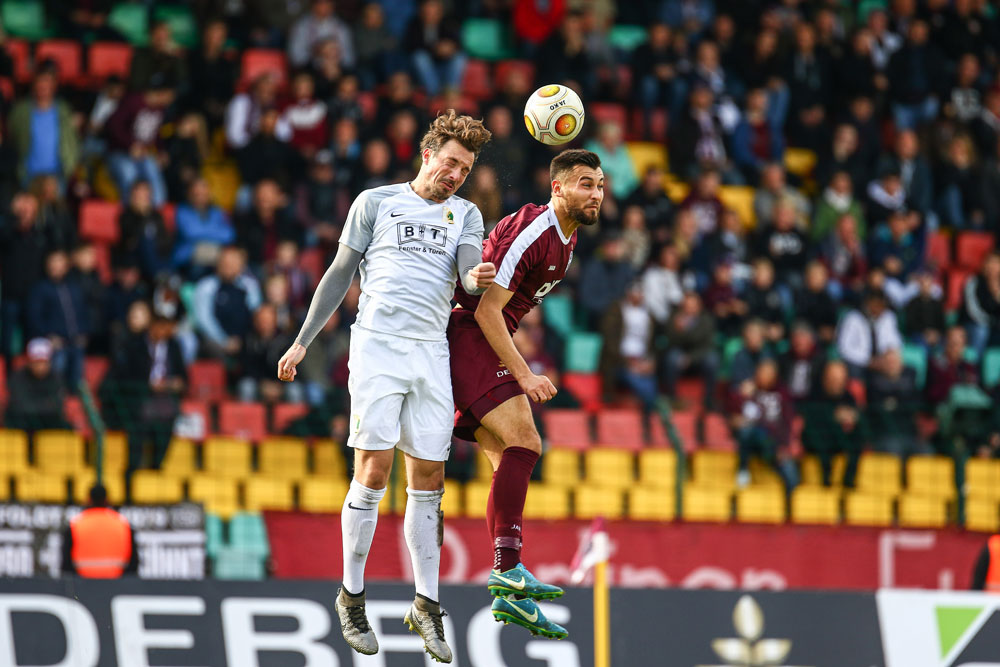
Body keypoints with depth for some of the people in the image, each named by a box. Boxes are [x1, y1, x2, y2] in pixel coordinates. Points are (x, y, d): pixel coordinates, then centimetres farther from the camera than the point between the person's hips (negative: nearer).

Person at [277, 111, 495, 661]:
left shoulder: (466, 215, 16)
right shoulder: (376, 202, 9)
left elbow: (470, 271, -2)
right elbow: (340, 274, 13)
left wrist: (478, 276, -27)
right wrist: (302, 342, 11)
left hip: (432, 356, 3)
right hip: (377, 346, -3)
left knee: (427, 481, 3)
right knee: (372, 475, -9)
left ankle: (426, 605, 10)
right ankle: (351, 597, 2)